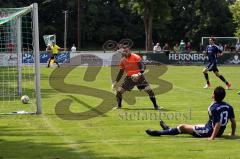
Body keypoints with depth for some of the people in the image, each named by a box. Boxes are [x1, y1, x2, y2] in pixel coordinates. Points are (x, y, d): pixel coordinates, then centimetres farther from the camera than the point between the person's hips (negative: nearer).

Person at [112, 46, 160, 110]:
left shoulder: (136, 57, -14)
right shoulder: (122, 60, 2)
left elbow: (143, 66, -20)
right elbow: (121, 72, 11)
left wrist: (139, 74, -37)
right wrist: (115, 82, 7)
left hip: (138, 77, -4)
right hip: (129, 78, 4)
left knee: (149, 90, -15)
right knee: (119, 90, -5)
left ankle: (155, 106, -2)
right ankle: (119, 106, 15)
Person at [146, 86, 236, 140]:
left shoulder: (214, 108, -22)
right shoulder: (228, 107, -1)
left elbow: (218, 124, -28)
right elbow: (233, 121, 3)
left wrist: (212, 137, -27)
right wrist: (232, 134, 15)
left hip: (210, 131, -8)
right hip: (220, 133, 8)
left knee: (182, 127, 4)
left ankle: (158, 133, 12)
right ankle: (168, 129, 48)